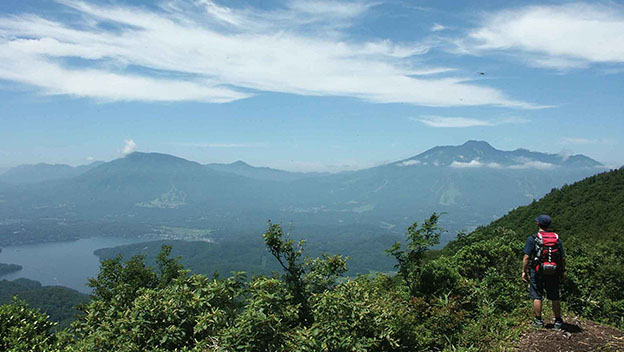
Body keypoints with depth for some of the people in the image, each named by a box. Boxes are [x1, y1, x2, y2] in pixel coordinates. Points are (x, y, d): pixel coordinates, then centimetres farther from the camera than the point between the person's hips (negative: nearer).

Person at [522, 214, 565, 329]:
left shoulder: (532, 238, -8)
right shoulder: (557, 238, 3)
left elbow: (527, 257, -12)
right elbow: (563, 258, 4)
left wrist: (524, 271, -5)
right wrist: (562, 272, 15)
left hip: (537, 271, -3)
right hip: (553, 272, 3)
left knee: (537, 297, 6)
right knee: (555, 297, 12)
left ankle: (538, 321, 10)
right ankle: (558, 321, 19)